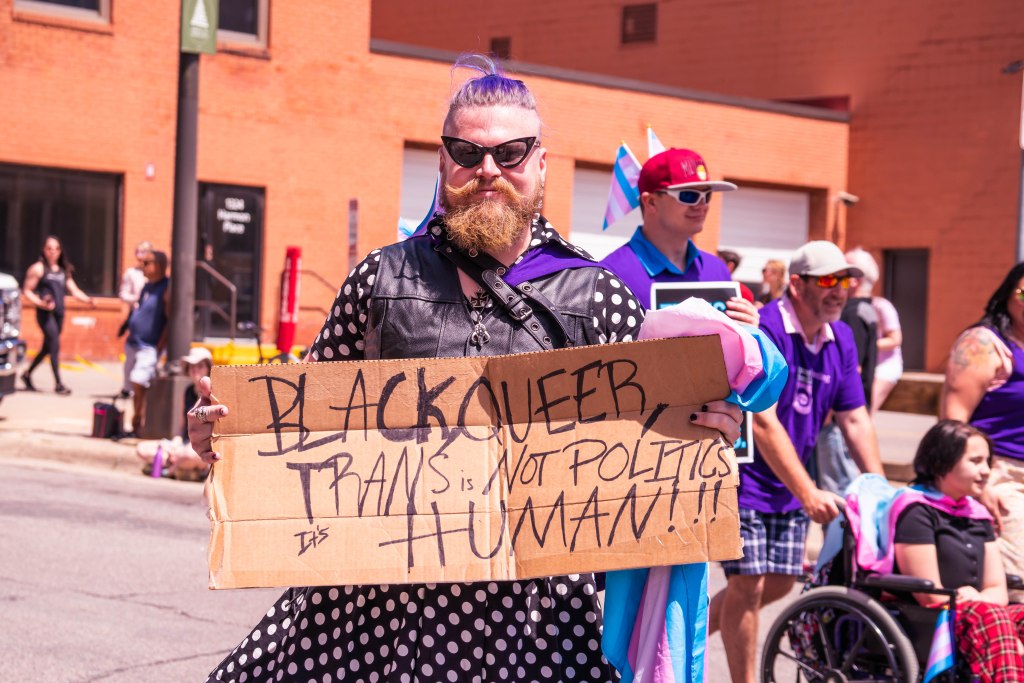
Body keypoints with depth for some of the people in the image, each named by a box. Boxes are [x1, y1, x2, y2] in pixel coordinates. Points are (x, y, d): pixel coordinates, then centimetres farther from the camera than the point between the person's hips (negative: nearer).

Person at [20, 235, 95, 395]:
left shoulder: (64, 271, 16)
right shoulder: (38, 268, -2)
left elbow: (74, 291, 14)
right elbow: (27, 291, -5)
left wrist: (88, 300, -4)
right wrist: (41, 303, -20)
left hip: (59, 314, 7)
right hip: (45, 313, -7)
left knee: (47, 348, 13)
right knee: (55, 345, -14)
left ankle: (28, 375, 31)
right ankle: (58, 383, -12)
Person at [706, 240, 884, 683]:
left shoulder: (841, 339, 3)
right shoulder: (763, 330, -19)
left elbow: (854, 420, 7)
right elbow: (763, 422, -24)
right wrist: (808, 493, -28)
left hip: (790, 484, 8)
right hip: (743, 476, -7)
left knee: (780, 584, 9)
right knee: (749, 583, -8)